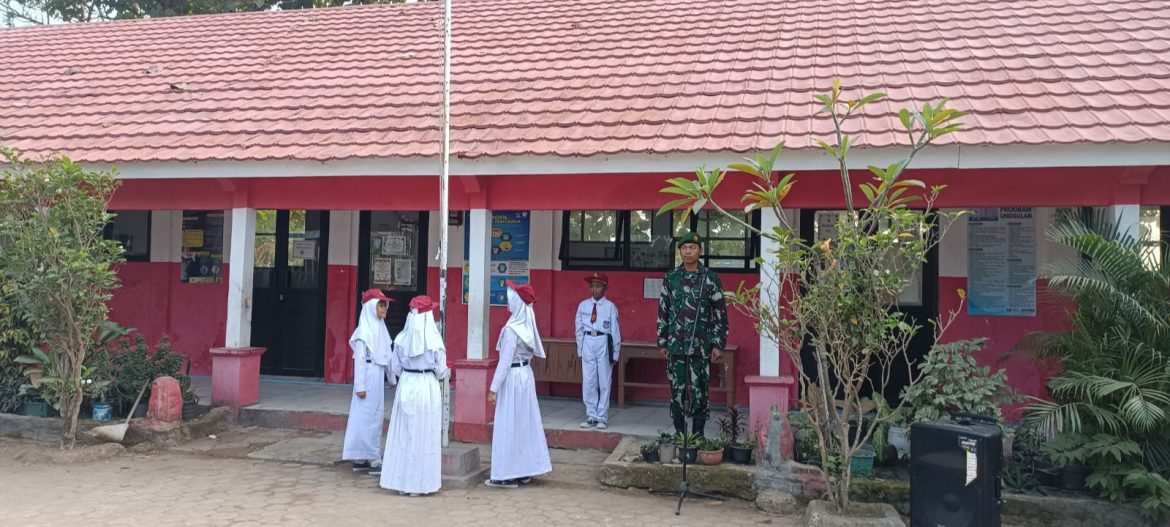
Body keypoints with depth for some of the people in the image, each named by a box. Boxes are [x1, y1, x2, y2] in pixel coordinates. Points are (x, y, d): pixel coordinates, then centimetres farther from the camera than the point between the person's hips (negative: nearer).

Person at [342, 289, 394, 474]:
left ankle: (361, 459, 20)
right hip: (368, 377, -9)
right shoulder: (364, 330, -12)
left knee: (375, 416, 12)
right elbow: (359, 358, -13)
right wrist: (360, 386, -15)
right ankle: (374, 460, 4)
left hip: (378, 377, 9)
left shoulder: (380, 327, 11)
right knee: (370, 417, -2)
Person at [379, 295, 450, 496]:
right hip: (427, 388, -3)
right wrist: (447, 372, 16)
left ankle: (401, 481, 18)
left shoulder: (402, 339, -3)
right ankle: (419, 483, 10)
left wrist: (395, 381, 24)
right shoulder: (434, 340, -11)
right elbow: (440, 370, -6)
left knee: (403, 434, 12)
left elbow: (394, 368, 4)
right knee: (424, 436, 5)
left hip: (406, 387, 3)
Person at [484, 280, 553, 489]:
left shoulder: (511, 329, -19)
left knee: (509, 426, -1)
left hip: (513, 378, -8)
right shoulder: (527, 325, 5)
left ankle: (508, 475, 5)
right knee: (525, 424, 13)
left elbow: (505, 361, -19)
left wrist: (494, 388, -16)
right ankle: (525, 470, 22)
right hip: (525, 375, 9)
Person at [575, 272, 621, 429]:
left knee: (604, 381, 3)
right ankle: (591, 416, 17)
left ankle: (602, 418, 13)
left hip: (604, 343, -3)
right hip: (588, 343, 3)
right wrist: (580, 349, 7)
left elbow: (615, 331, -2)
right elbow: (579, 329, 10)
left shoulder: (610, 307, -4)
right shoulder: (583, 305, 5)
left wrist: (615, 353, -2)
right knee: (588, 382, 6)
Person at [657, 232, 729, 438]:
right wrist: (662, 342, 6)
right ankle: (679, 432, 18)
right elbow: (663, 312, 9)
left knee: (699, 390, 1)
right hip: (675, 344, 2)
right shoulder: (670, 278, 5)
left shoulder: (711, 278, -1)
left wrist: (719, 344, -4)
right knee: (676, 390, 7)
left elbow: (720, 313, 0)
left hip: (701, 346, -2)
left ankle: (698, 433, 13)